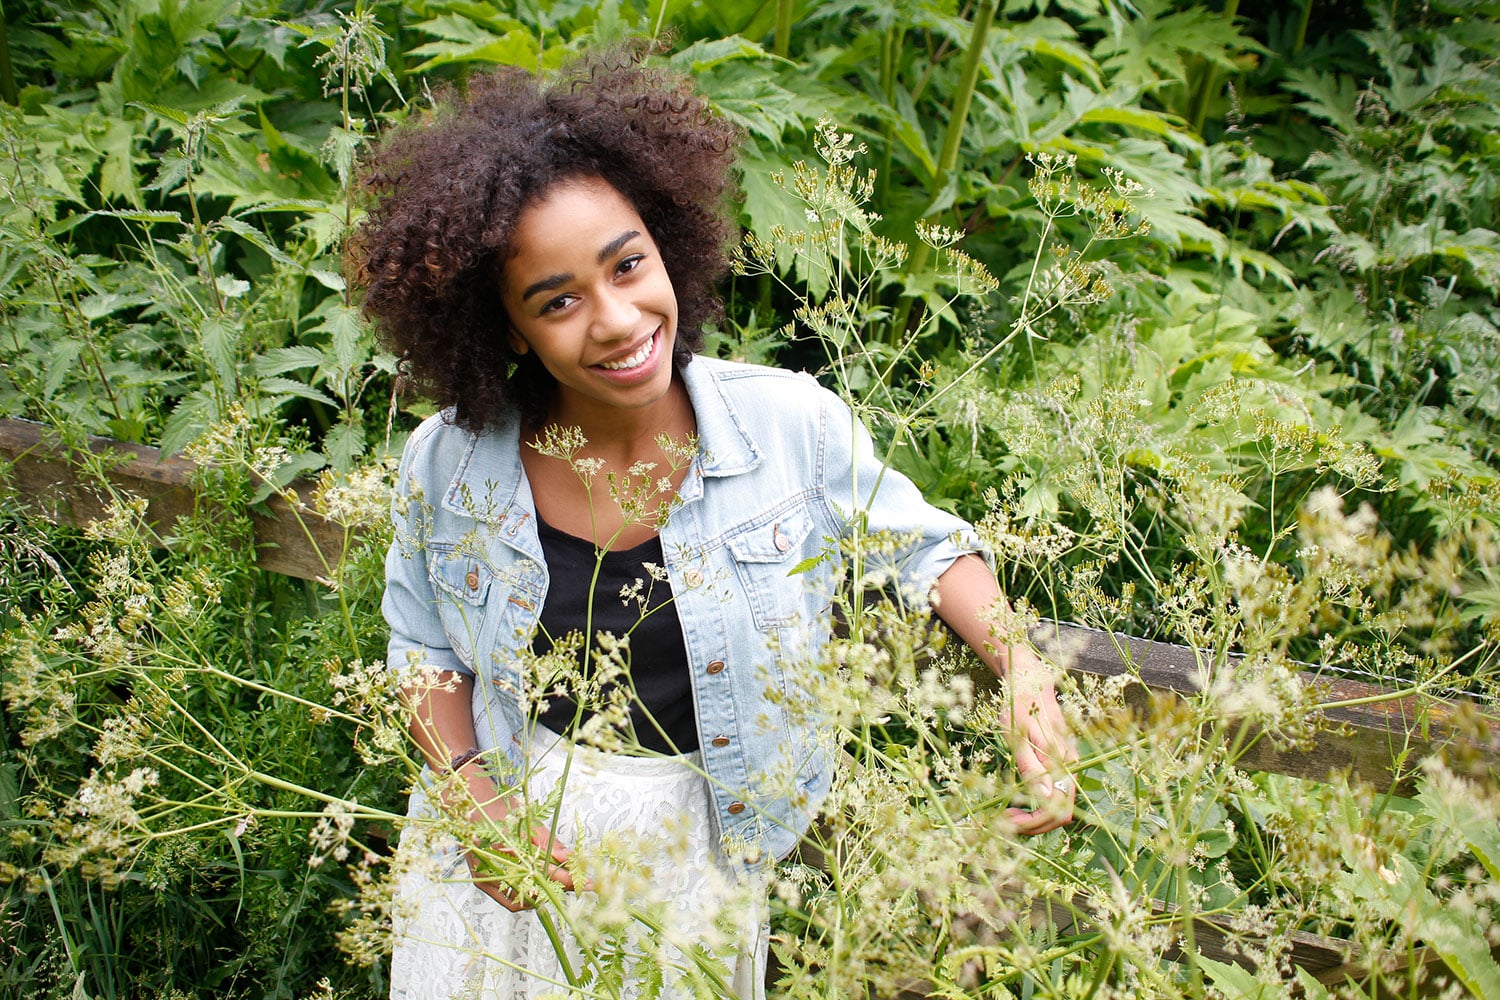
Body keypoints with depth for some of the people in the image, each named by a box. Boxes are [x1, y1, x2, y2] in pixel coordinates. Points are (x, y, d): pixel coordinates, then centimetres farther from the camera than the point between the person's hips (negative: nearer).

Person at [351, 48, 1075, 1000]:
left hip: (694, 840, -1)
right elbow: (425, 644, 1)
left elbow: (921, 539, -3)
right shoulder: (450, 461, -16)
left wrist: (1024, 671, -19)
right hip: (513, 822, 1)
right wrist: (468, 792, -12)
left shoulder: (790, 425, -20)